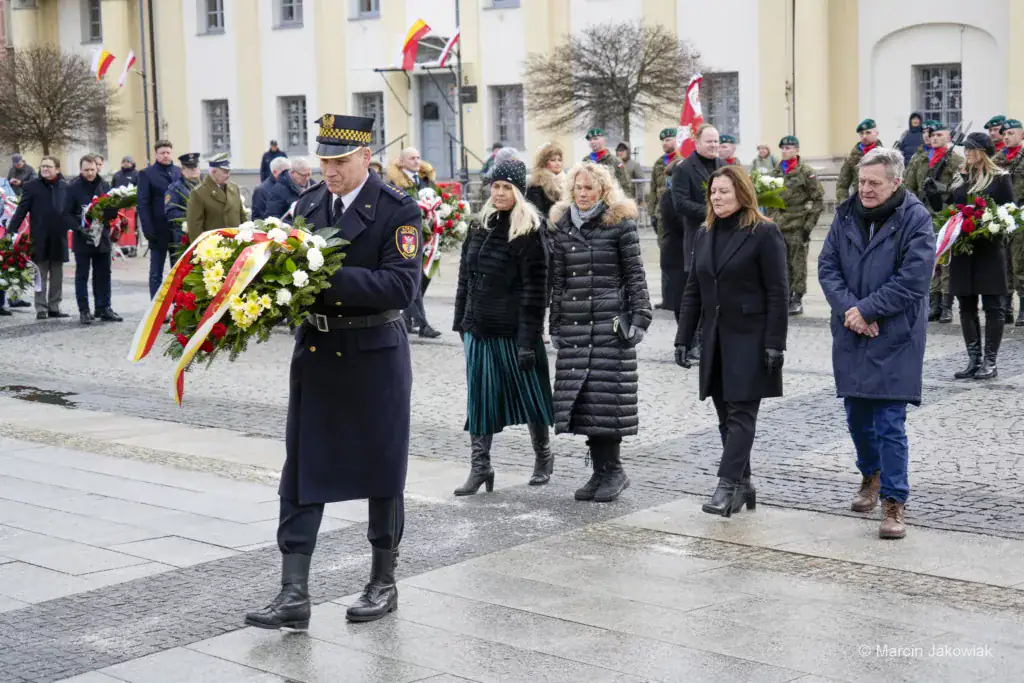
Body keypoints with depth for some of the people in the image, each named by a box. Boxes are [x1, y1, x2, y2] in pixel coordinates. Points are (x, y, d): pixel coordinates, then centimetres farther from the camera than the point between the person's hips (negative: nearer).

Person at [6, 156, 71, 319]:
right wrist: (11, 231, -13)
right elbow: (21, 210, -6)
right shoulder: (31, 186, -3)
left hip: (59, 238, 3)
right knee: (41, 276, 3)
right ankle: (41, 308, 7)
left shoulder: (65, 187, 4)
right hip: (40, 238, -3)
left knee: (57, 276, 10)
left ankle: (54, 307, 18)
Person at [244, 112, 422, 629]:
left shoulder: (398, 210, -10)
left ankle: (383, 582, 24)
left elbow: (401, 286, -20)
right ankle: (294, 594, 5)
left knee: (381, 468, 8)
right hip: (316, 350, 5)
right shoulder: (309, 202, 8)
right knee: (302, 471, 2)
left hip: (374, 354, -5)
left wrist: (330, 278, -27)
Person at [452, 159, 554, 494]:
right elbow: (465, 276, 15)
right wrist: (461, 321, 13)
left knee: (529, 394, 8)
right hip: (479, 328, 6)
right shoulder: (480, 226, 9)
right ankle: (479, 467, 11)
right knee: (479, 399, 5)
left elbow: (534, 289, -14)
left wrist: (528, 340, -18)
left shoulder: (530, 231, -10)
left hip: (513, 330, -5)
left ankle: (543, 457, 27)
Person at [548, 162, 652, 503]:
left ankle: (613, 469, 4)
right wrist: (555, 325, 13)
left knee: (607, 394, -7)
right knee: (581, 395, 2)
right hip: (575, 322, 5)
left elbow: (634, 273, 1)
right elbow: (557, 279, 15)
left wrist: (639, 317, -5)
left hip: (610, 321, -4)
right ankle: (600, 471, 11)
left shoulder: (620, 223, 1)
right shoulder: (563, 225, 13)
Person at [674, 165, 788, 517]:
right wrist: (683, 339, 10)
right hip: (716, 340, 7)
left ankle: (727, 486, -10)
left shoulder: (764, 233, -6)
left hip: (750, 340, -6)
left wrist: (774, 344, -14)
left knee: (741, 413, -8)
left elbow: (778, 293, -9)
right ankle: (742, 486, 15)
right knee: (727, 416, 8)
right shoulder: (704, 236, 14)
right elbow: (693, 291, 16)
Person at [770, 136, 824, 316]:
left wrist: (809, 224, -11)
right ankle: (787, 297, 18)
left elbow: (818, 200, -7)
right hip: (778, 226, 6)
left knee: (797, 264, 0)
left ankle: (797, 300, 6)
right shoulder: (778, 171, 12)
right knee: (782, 265, 9)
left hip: (797, 226, -6)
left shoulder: (807, 172, -7)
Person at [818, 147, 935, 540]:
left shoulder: (915, 220, -8)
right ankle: (871, 475, 41)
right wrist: (849, 309, -13)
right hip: (850, 336, 5)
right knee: (857, 416, 16)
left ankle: (893, 504, 1)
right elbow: (827, 267, 2)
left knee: (890, 424, -6)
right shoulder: (846, 215, 6)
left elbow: (912, 280, -15)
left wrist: (866, 310, -16)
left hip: (894, 340, -5)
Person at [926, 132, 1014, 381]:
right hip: (962, 250, 5)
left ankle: (990, 361, 5)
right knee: (967, 306, 7)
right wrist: (933, 196, -2)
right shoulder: (959, 179, 12)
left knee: (992, 305, 0)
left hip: (989, 250, -5)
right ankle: (974, 359, 15)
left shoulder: (1000, 178, -1)